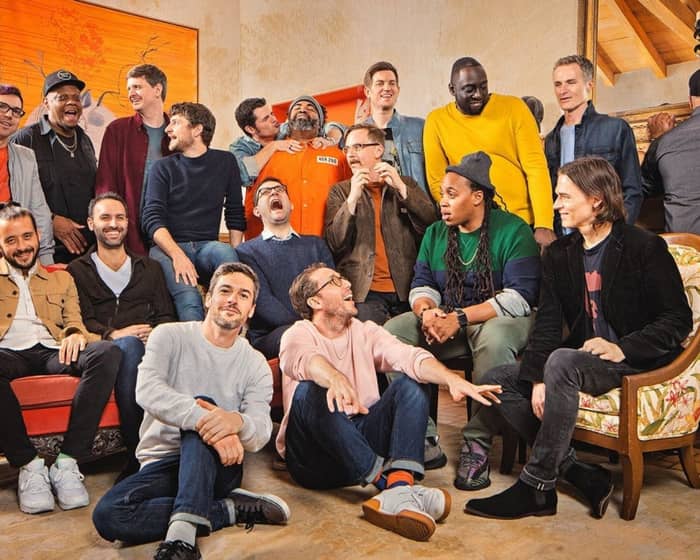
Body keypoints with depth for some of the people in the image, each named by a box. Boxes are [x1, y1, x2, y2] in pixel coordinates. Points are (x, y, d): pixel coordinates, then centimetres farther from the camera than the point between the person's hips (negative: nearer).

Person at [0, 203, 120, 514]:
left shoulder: (61, 279, 29)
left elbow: (75, 323, 16)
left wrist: (76, 335, -9)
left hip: (53, 351, 2)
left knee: (106, 352, -33)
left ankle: (67, 462, -31)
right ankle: (28, 465, -28)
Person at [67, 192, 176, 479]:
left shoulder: (150, 268, 28)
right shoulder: (78, 271, 21)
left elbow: (166, 315, 18)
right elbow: (80, 320, 6)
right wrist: (113, 334, -16)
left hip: (150, 345, 2)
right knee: (129, 346, -40)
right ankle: (137, 453, -37)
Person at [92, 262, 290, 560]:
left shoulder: (255, 364, 5)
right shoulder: (169, 336, 2)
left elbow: (261, 434, -9)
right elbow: (147, 391, -18)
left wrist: (237, 422, -35)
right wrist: (203, 419, -35)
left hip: (217, 464, 0)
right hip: (161, 462, 0)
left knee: (203, 402, -29)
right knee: (107, 515, -28)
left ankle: (184, 530, -38)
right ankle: (233, 508, -18)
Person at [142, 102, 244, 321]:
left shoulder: (225, 162, 12)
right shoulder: (163, 168, 7)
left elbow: (235, 215, 12)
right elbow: (152, 219, -4)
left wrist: (233, 258, -2)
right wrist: (177, 255, -22)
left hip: (207, 246, 1)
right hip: (167, 247, -1)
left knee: (225, 252, -34)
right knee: (187, 297, -33)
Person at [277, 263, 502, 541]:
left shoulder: (365, 332, 11)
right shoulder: (299, 334, -2)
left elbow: (409, 356, -9)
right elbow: (303, 358, -29)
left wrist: (452, 378, -29)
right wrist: (335, 378, -52)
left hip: (364, 442, 4)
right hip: (314, 458, -4)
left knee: (411, 385, -14)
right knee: (310, 391, -31)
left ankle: (400, 484, -35)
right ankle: (388, 483, -35)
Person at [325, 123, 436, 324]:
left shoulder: (407, 185, 15)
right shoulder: (340, 191, 11)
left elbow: (432, 225, 0)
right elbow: (335, 244, -1)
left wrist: (401, 188, -7)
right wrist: (353, 197, -11)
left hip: (406, 290, 2)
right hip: (365, 292, -1)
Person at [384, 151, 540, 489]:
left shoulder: (513, 231, -8)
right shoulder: (435, 233, 12)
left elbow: (519, 297, -19)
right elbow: (422, 284, 7)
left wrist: (461, 318, -26)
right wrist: (426, 310, -18)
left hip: (499, 319, -5)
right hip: (446, 321, 5)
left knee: (494, 340, -40)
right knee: (391, 332, -19)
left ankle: (477, 443, -24)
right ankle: (422, 438, -17)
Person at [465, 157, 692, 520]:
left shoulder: (644, 247, -7)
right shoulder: (559, 254, 9)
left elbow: (678, 319, -9)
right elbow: (547, 324, 0)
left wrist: (622, 348, -23)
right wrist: (538, 378, -14)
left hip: (638, 363, -7)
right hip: (581, 360, 7)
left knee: (562, 361, -36)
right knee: (497, 380, -10)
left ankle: (535, 488, -26)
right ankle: (580, 475, -15)